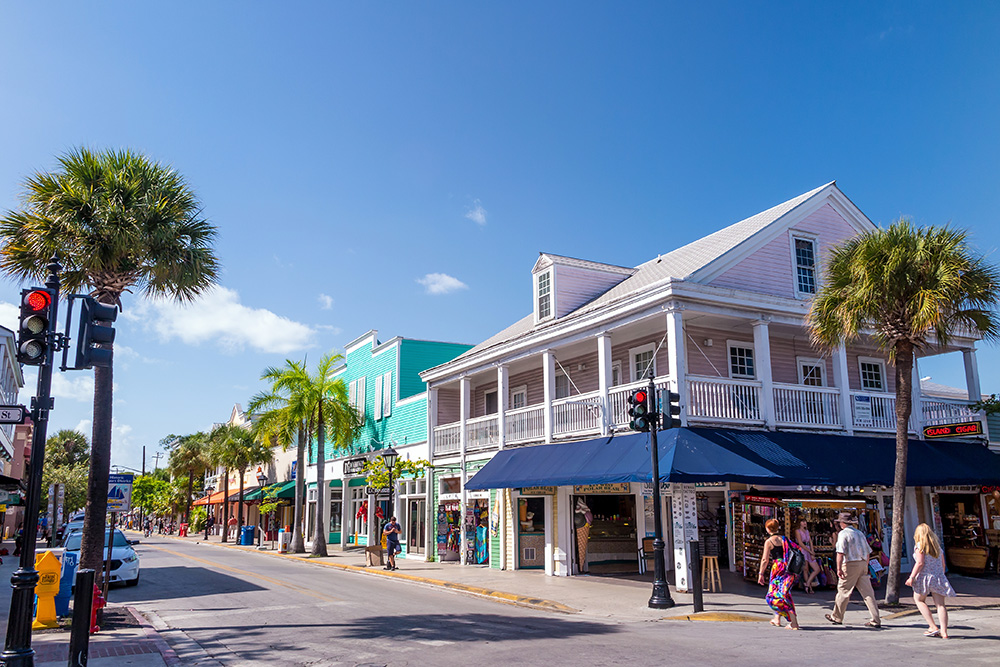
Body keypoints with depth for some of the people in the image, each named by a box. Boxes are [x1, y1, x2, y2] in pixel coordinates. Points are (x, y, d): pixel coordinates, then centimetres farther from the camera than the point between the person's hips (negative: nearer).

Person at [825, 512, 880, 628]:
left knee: (843, 591, 4)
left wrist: (839, 568, -15)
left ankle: (836, 617, 15)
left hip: (850, 565, -7)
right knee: (868, 592, 5)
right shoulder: (860, 533, 15)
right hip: (863, 564, 7)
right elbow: (867, 552, 18)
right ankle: (876, 620, 2)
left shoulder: (843, 534, -8)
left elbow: (840, 553, -17)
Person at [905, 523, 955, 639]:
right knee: (940, 604, 3)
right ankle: (944, 632, -2)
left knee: (919, 599, 11)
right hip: (938, 577, 5)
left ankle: (933, 627, 3)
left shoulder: (920, 545, -7)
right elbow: (943, 564, 15)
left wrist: (911, 577, -13)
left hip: (925, 576, -5)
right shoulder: (937, 546, 13)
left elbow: (920, 563, -15)